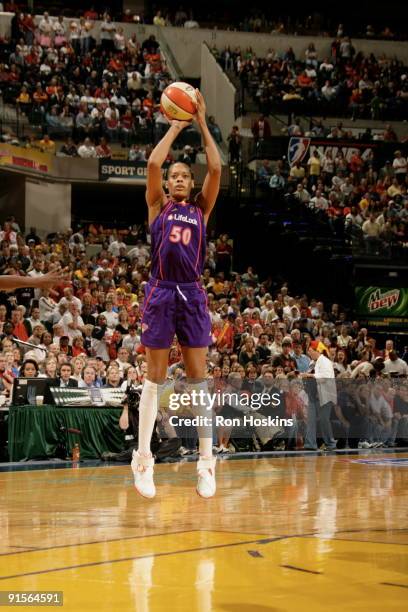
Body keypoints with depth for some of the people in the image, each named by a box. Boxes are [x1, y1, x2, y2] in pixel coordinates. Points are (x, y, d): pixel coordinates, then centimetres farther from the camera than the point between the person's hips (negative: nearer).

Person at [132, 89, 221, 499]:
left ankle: (206, 460, 4)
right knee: (155, 378, 1)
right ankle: (143, 459, 4)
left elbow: (216, 168, 1)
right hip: (161, 292, -1)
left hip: (192, 295, 1)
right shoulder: (157, 205, 9)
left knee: (198, 378, 1)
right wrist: (175, 127, 3)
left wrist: (201, 124, 3)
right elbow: (153, 163, -6)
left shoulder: (201, 208, 13)